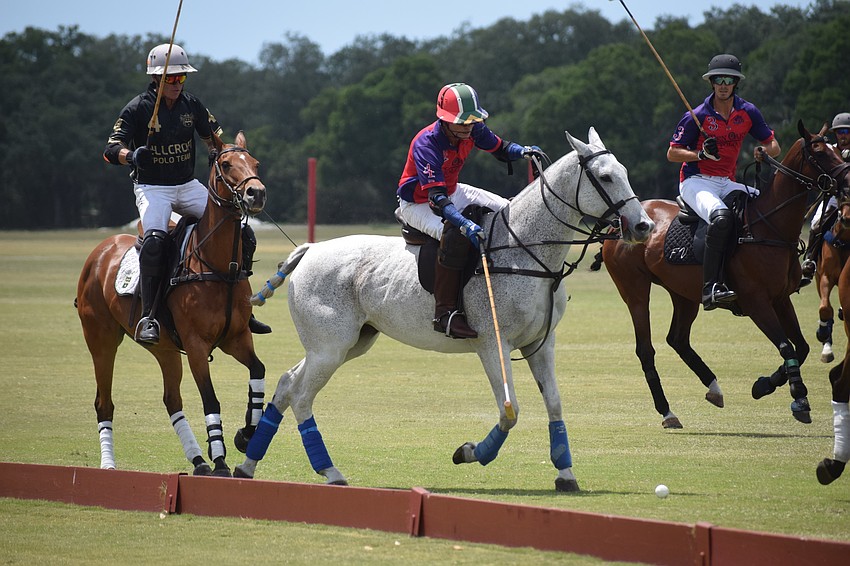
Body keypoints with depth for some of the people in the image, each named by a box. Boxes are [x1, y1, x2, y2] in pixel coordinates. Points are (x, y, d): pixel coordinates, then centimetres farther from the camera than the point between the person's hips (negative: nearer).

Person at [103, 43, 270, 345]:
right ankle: (147, 318, -30)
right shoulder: (138, 109, -10)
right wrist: (131, 156, -37)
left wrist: (219, 153, -9)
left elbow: (216, 136, 14)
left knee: (242, 233, -6)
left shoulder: (191, 105, 4)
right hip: (152, 188, -5)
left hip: (188, 186, 5)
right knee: (155, 238, -34)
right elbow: (111, 148, -15)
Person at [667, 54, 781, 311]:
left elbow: (774, 146, 11)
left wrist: (764, 152, -13)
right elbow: (672, 154, -3)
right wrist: (702, 154, -20)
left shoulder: (748, 113, 5)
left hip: (726, 183, 6)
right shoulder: (697, 116, -6)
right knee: (721, 217, -35)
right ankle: (711, 288, -39)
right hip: (696, 181, -6)